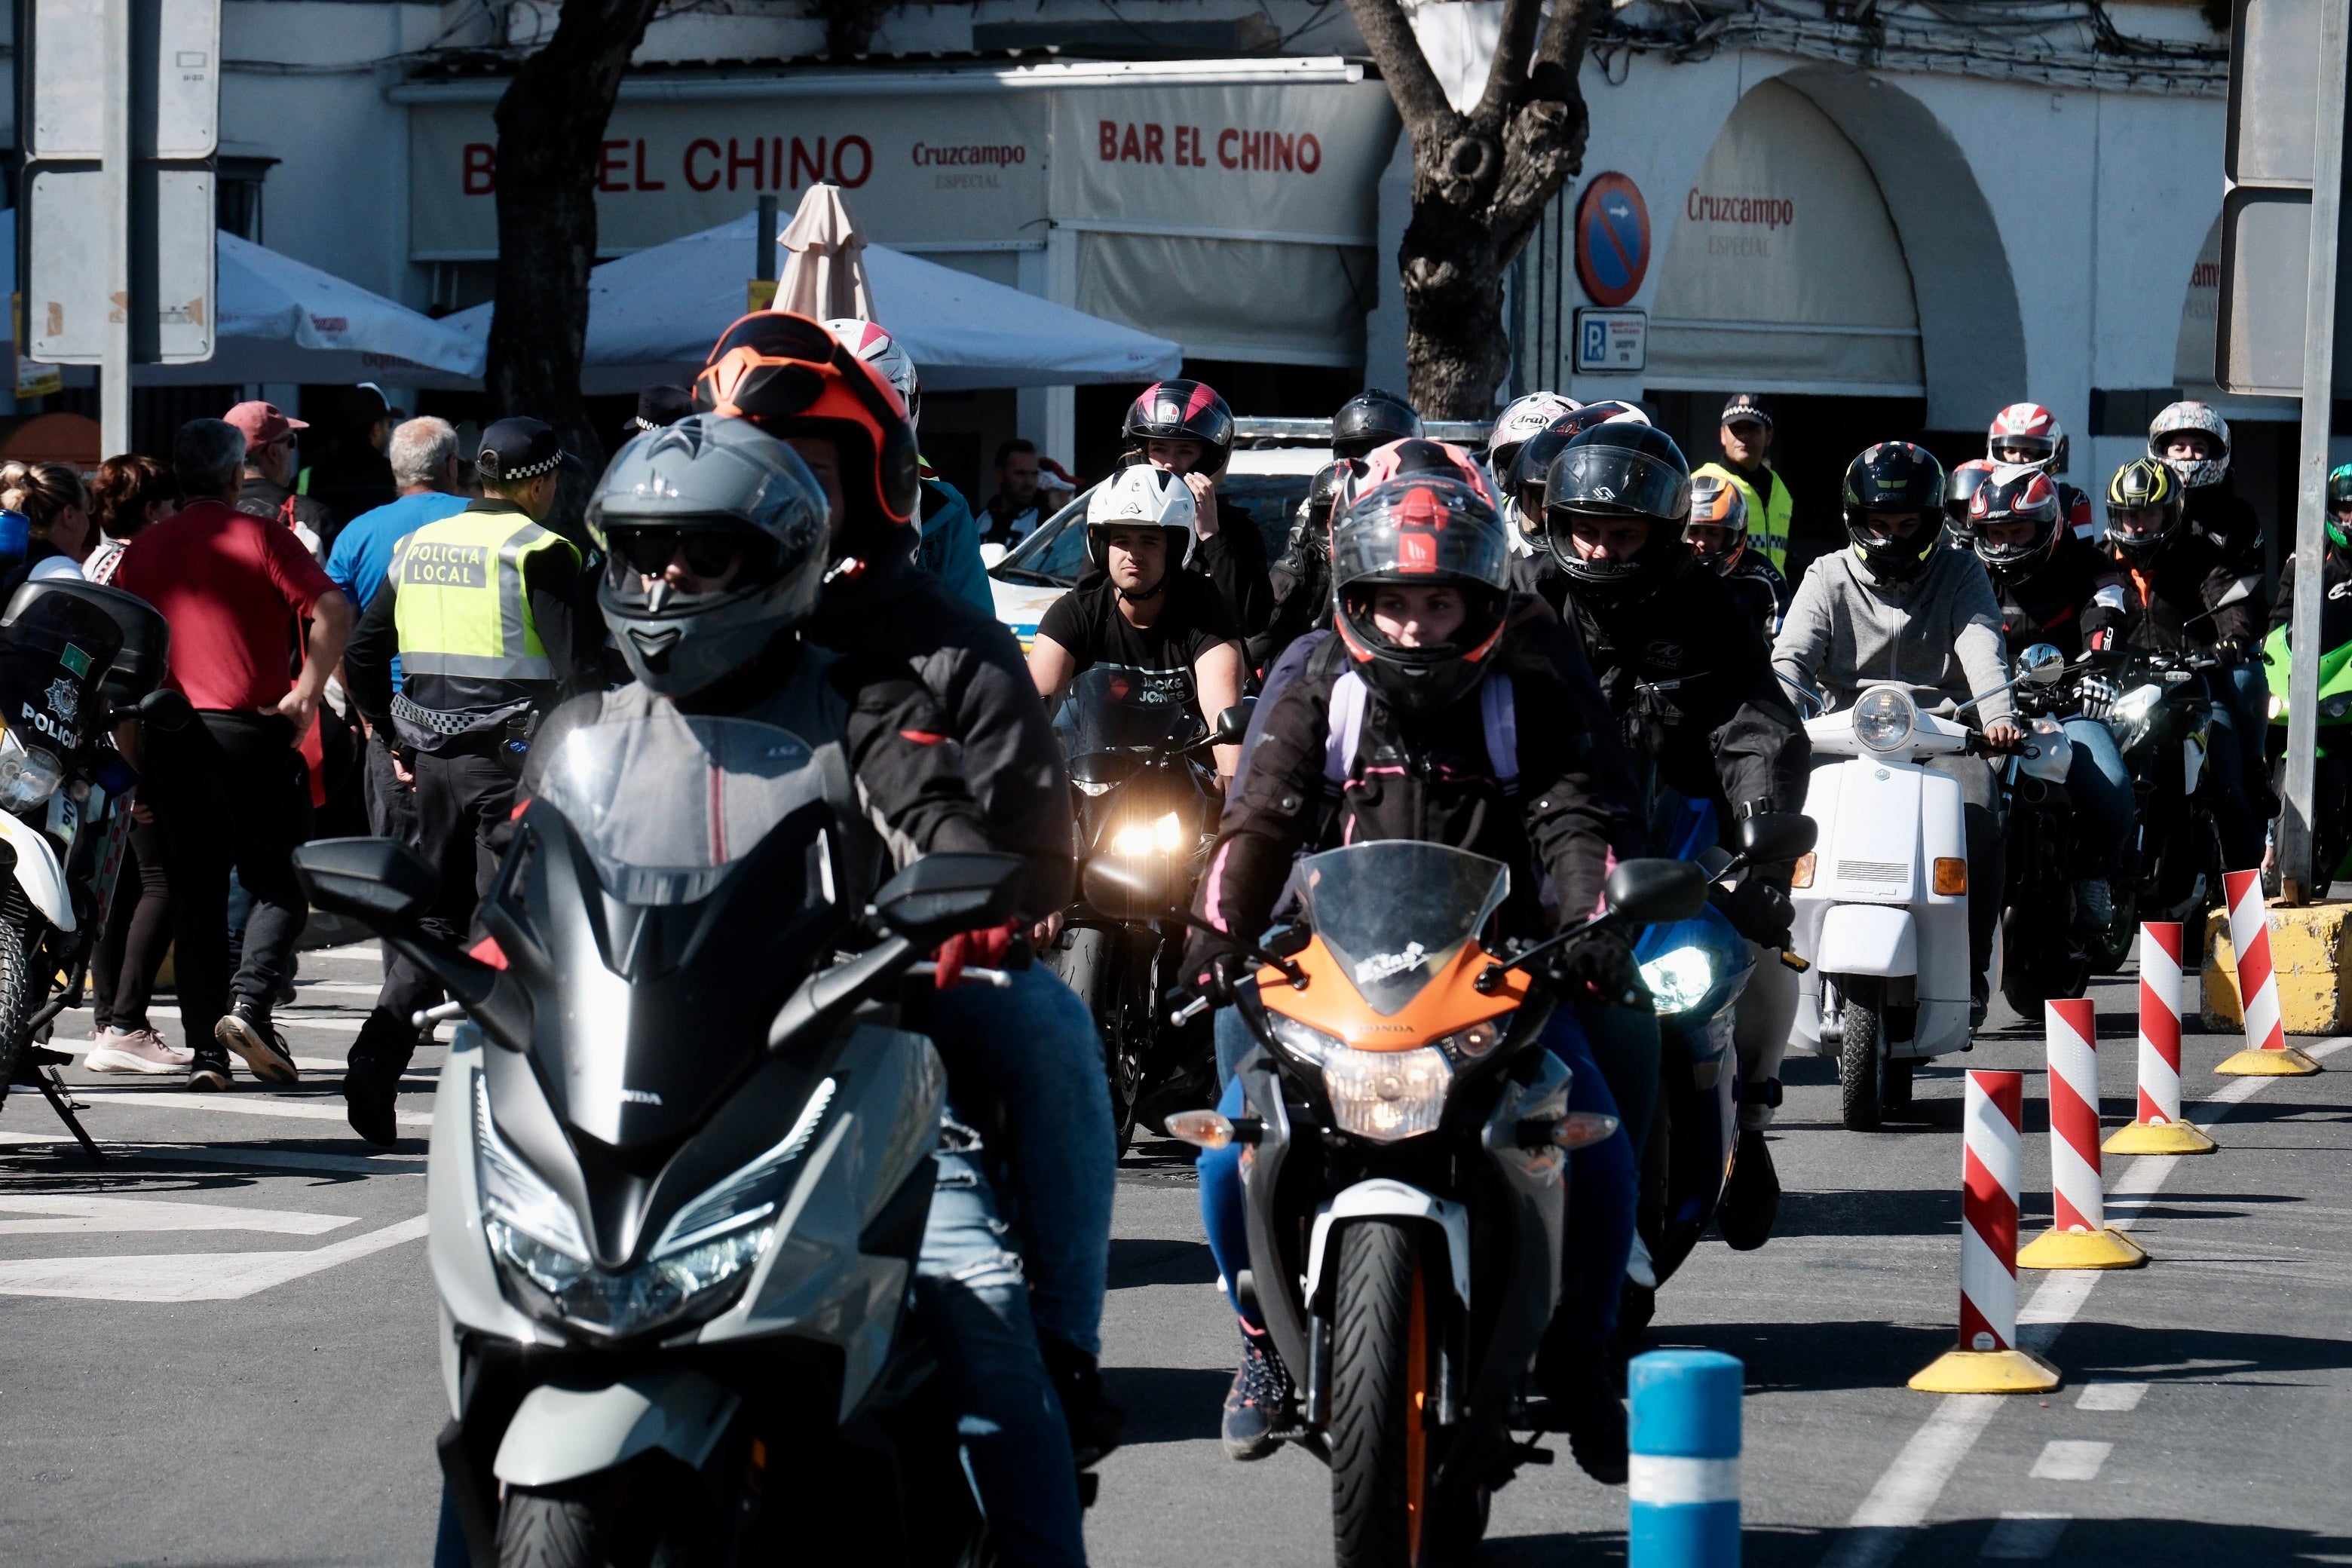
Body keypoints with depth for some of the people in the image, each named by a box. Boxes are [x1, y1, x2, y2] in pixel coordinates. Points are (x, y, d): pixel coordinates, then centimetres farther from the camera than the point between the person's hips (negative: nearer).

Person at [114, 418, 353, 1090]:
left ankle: (204, 1048, 4)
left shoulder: (144, 549, 9)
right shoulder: (261, 536, -2)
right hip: (250, 732, -4)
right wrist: (307, 692, -8)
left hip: (171, 736, 4)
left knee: (194, 895, 8)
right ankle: (249, 1003, -16)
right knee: (276, 883, 6)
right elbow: (332, 610, -15)